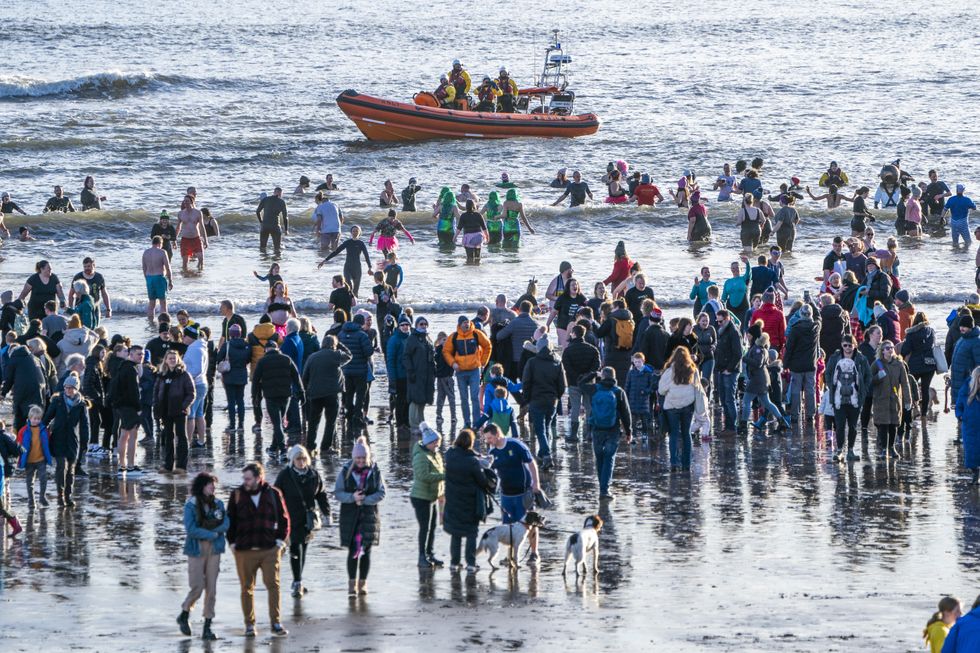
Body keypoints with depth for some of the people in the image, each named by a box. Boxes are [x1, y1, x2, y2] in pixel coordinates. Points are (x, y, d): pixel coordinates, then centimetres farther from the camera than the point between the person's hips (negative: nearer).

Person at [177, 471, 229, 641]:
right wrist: (212, 534, -11)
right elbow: (190, 529, -15)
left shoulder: (218, 504, 6)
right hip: (196, 550, -4)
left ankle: (207, 627, 6)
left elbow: (226, 524, -4)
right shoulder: (191, 505, -6)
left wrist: (205, 530, -15)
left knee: (211, 589, 1)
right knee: (197, 588, -6)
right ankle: (184, 615, 21)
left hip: (214, 550, 4)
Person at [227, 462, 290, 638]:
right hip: (244, 551, 1)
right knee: (247, 588, 5)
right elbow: (230, 521, 8)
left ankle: (276, 622, 3)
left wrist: (280, 541, 2)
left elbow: (283, 519, 9)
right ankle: (249, 625, 12)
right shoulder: (237, 495, 2)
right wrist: (233, 542, 2)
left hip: (269, 549, -1)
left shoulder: (273, 494, 2)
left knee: (273, 584, -4)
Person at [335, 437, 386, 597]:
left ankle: (362, 583, 15)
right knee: (352, 551, -2)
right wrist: (352, 497, -19)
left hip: (369, 516, 1)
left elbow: (381, 493, -2)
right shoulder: (346, 471, -3)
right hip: (350, 516, -1)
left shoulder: (374, 471, -2)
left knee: (366, 551, 5)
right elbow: (337, 493, -2)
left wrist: (364, 499, -15)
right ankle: (352, 583, 5)